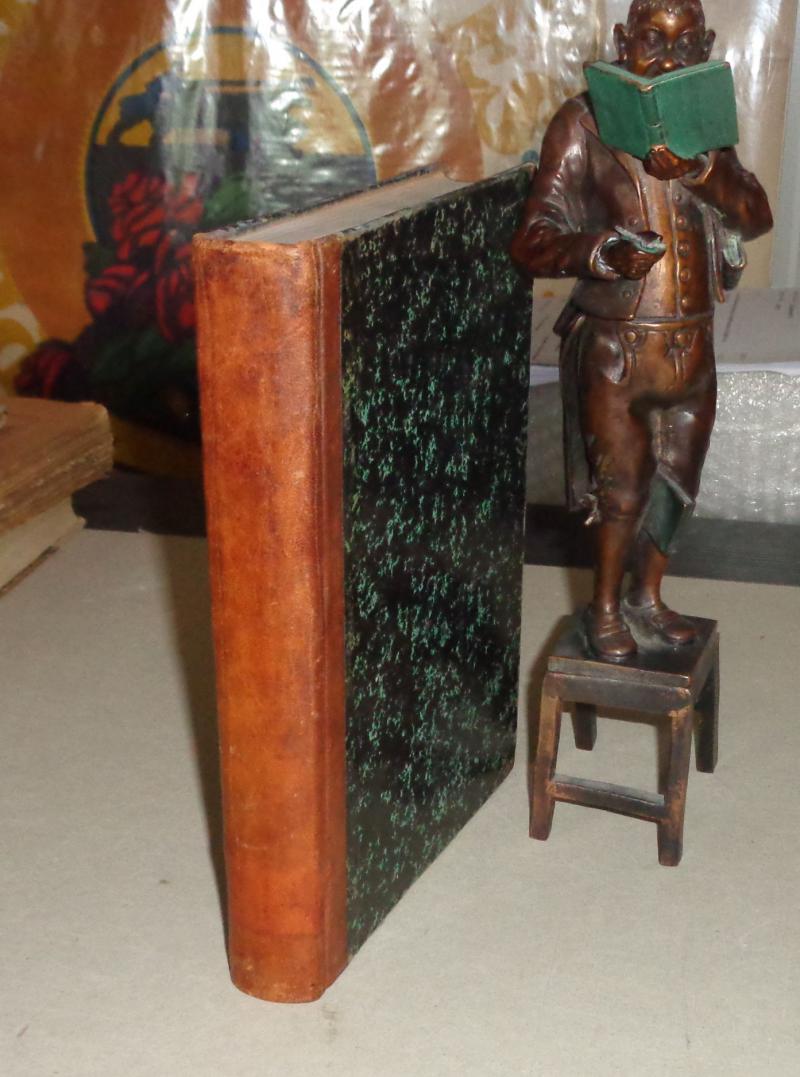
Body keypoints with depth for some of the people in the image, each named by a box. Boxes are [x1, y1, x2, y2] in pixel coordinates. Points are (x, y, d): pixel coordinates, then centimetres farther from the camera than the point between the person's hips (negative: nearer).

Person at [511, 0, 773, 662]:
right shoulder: (586, 122, -10)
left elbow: (757, 217, -5)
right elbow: (533, 242, -15)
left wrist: (698, 169, -23)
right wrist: (599, 252, -35)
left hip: (692, 344, 5)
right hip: (616, 346, -5)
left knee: (675, 483, 16)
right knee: (622, 488, 3)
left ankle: (647, 598, 37)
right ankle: (606, 609, 26)